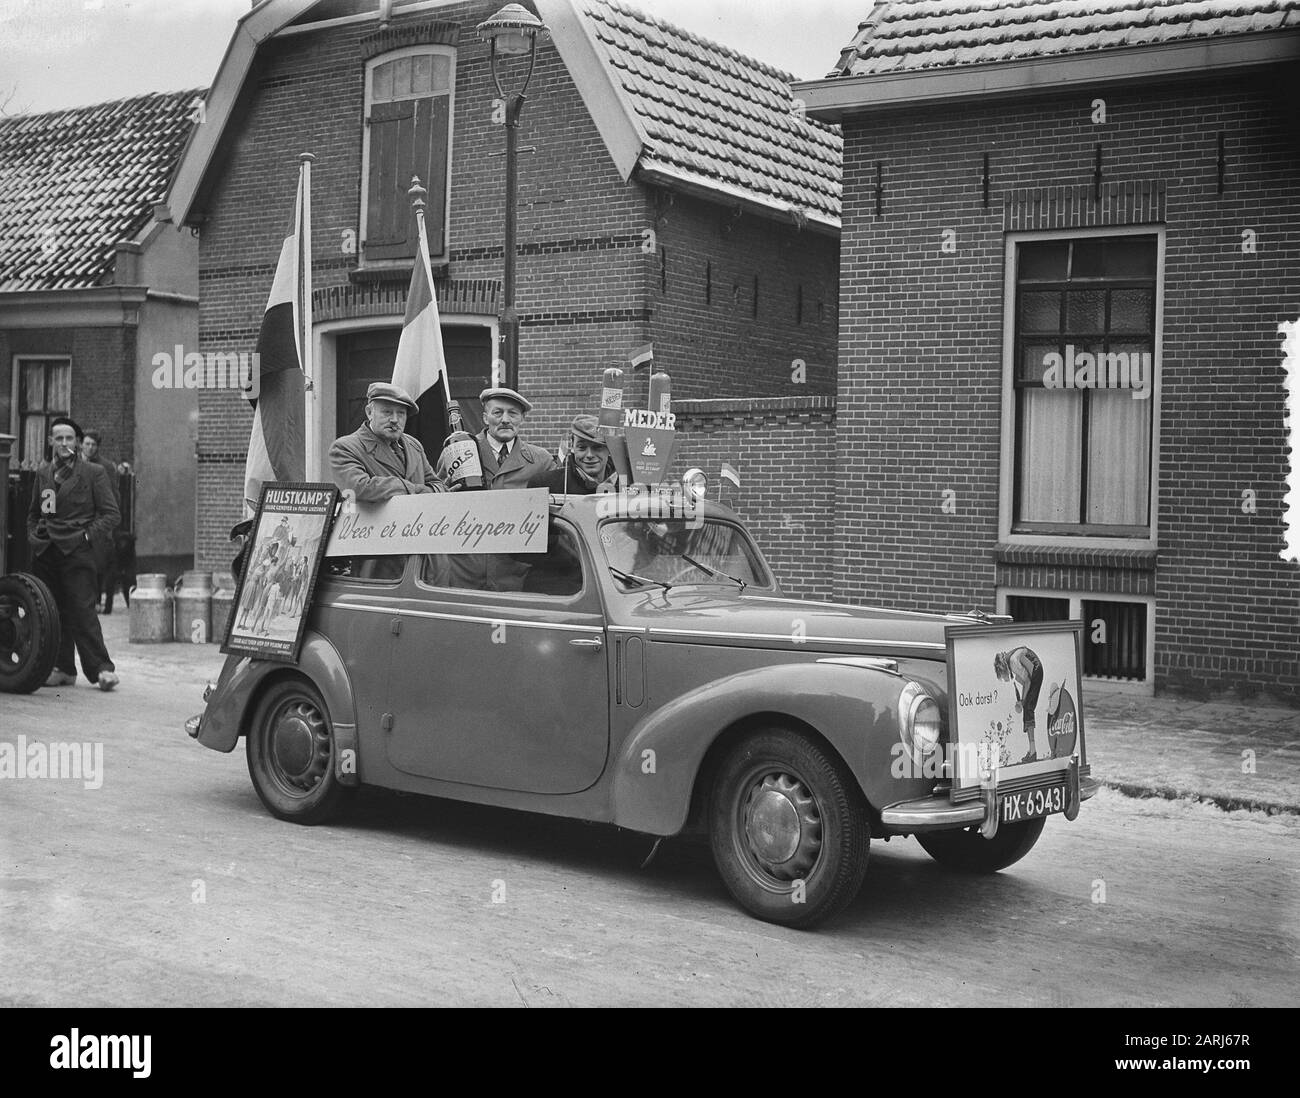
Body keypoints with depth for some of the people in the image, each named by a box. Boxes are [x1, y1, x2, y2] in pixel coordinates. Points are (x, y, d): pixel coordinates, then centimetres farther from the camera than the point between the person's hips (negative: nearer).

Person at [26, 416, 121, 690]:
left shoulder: (93, 473, 0)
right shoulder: (43, 472, 14)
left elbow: (111, 515, -1)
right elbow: (33, 512, 26)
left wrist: (86, 535, -9)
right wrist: (33, 534, 10)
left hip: (77, 551, -5)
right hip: (44, 552, 5)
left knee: (82, 610, -11)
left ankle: (101, 668, -9)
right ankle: (62, 668, 12)